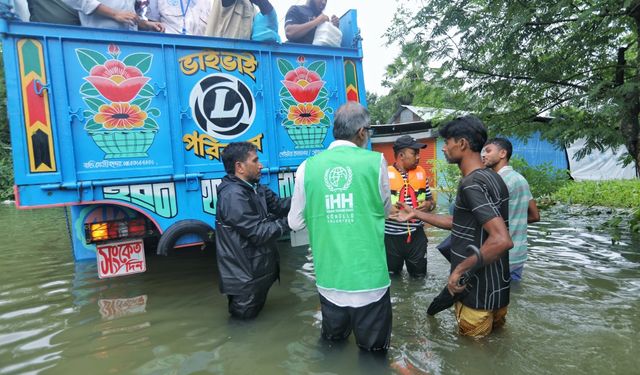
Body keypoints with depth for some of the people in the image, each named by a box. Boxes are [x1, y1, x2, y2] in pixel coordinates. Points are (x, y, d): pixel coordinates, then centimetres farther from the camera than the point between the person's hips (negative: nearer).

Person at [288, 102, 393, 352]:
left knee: (331, 346, 25)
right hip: (369, 278, -2)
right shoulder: (375, 162, -7)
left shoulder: (308, 166, -4)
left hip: (329, 279, 3)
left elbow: (295, 222, 4)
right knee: (373, 350, 18)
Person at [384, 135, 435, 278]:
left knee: (419, 274, 16)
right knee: (391, 275, 14)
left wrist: (429, 205, -6)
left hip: (416, 235, 4)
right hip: (391, 236, -3)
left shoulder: (421, 173, 6)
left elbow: (430, 200, 17)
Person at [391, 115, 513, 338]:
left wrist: (460, 269, -22)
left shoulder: (473, 184, -23)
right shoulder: (488, 177, 9)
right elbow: (462, 224, 16)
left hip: (478, 294, -9)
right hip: (495, 290, 9)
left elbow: (502, 240, -32)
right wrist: (416, 214, 17)